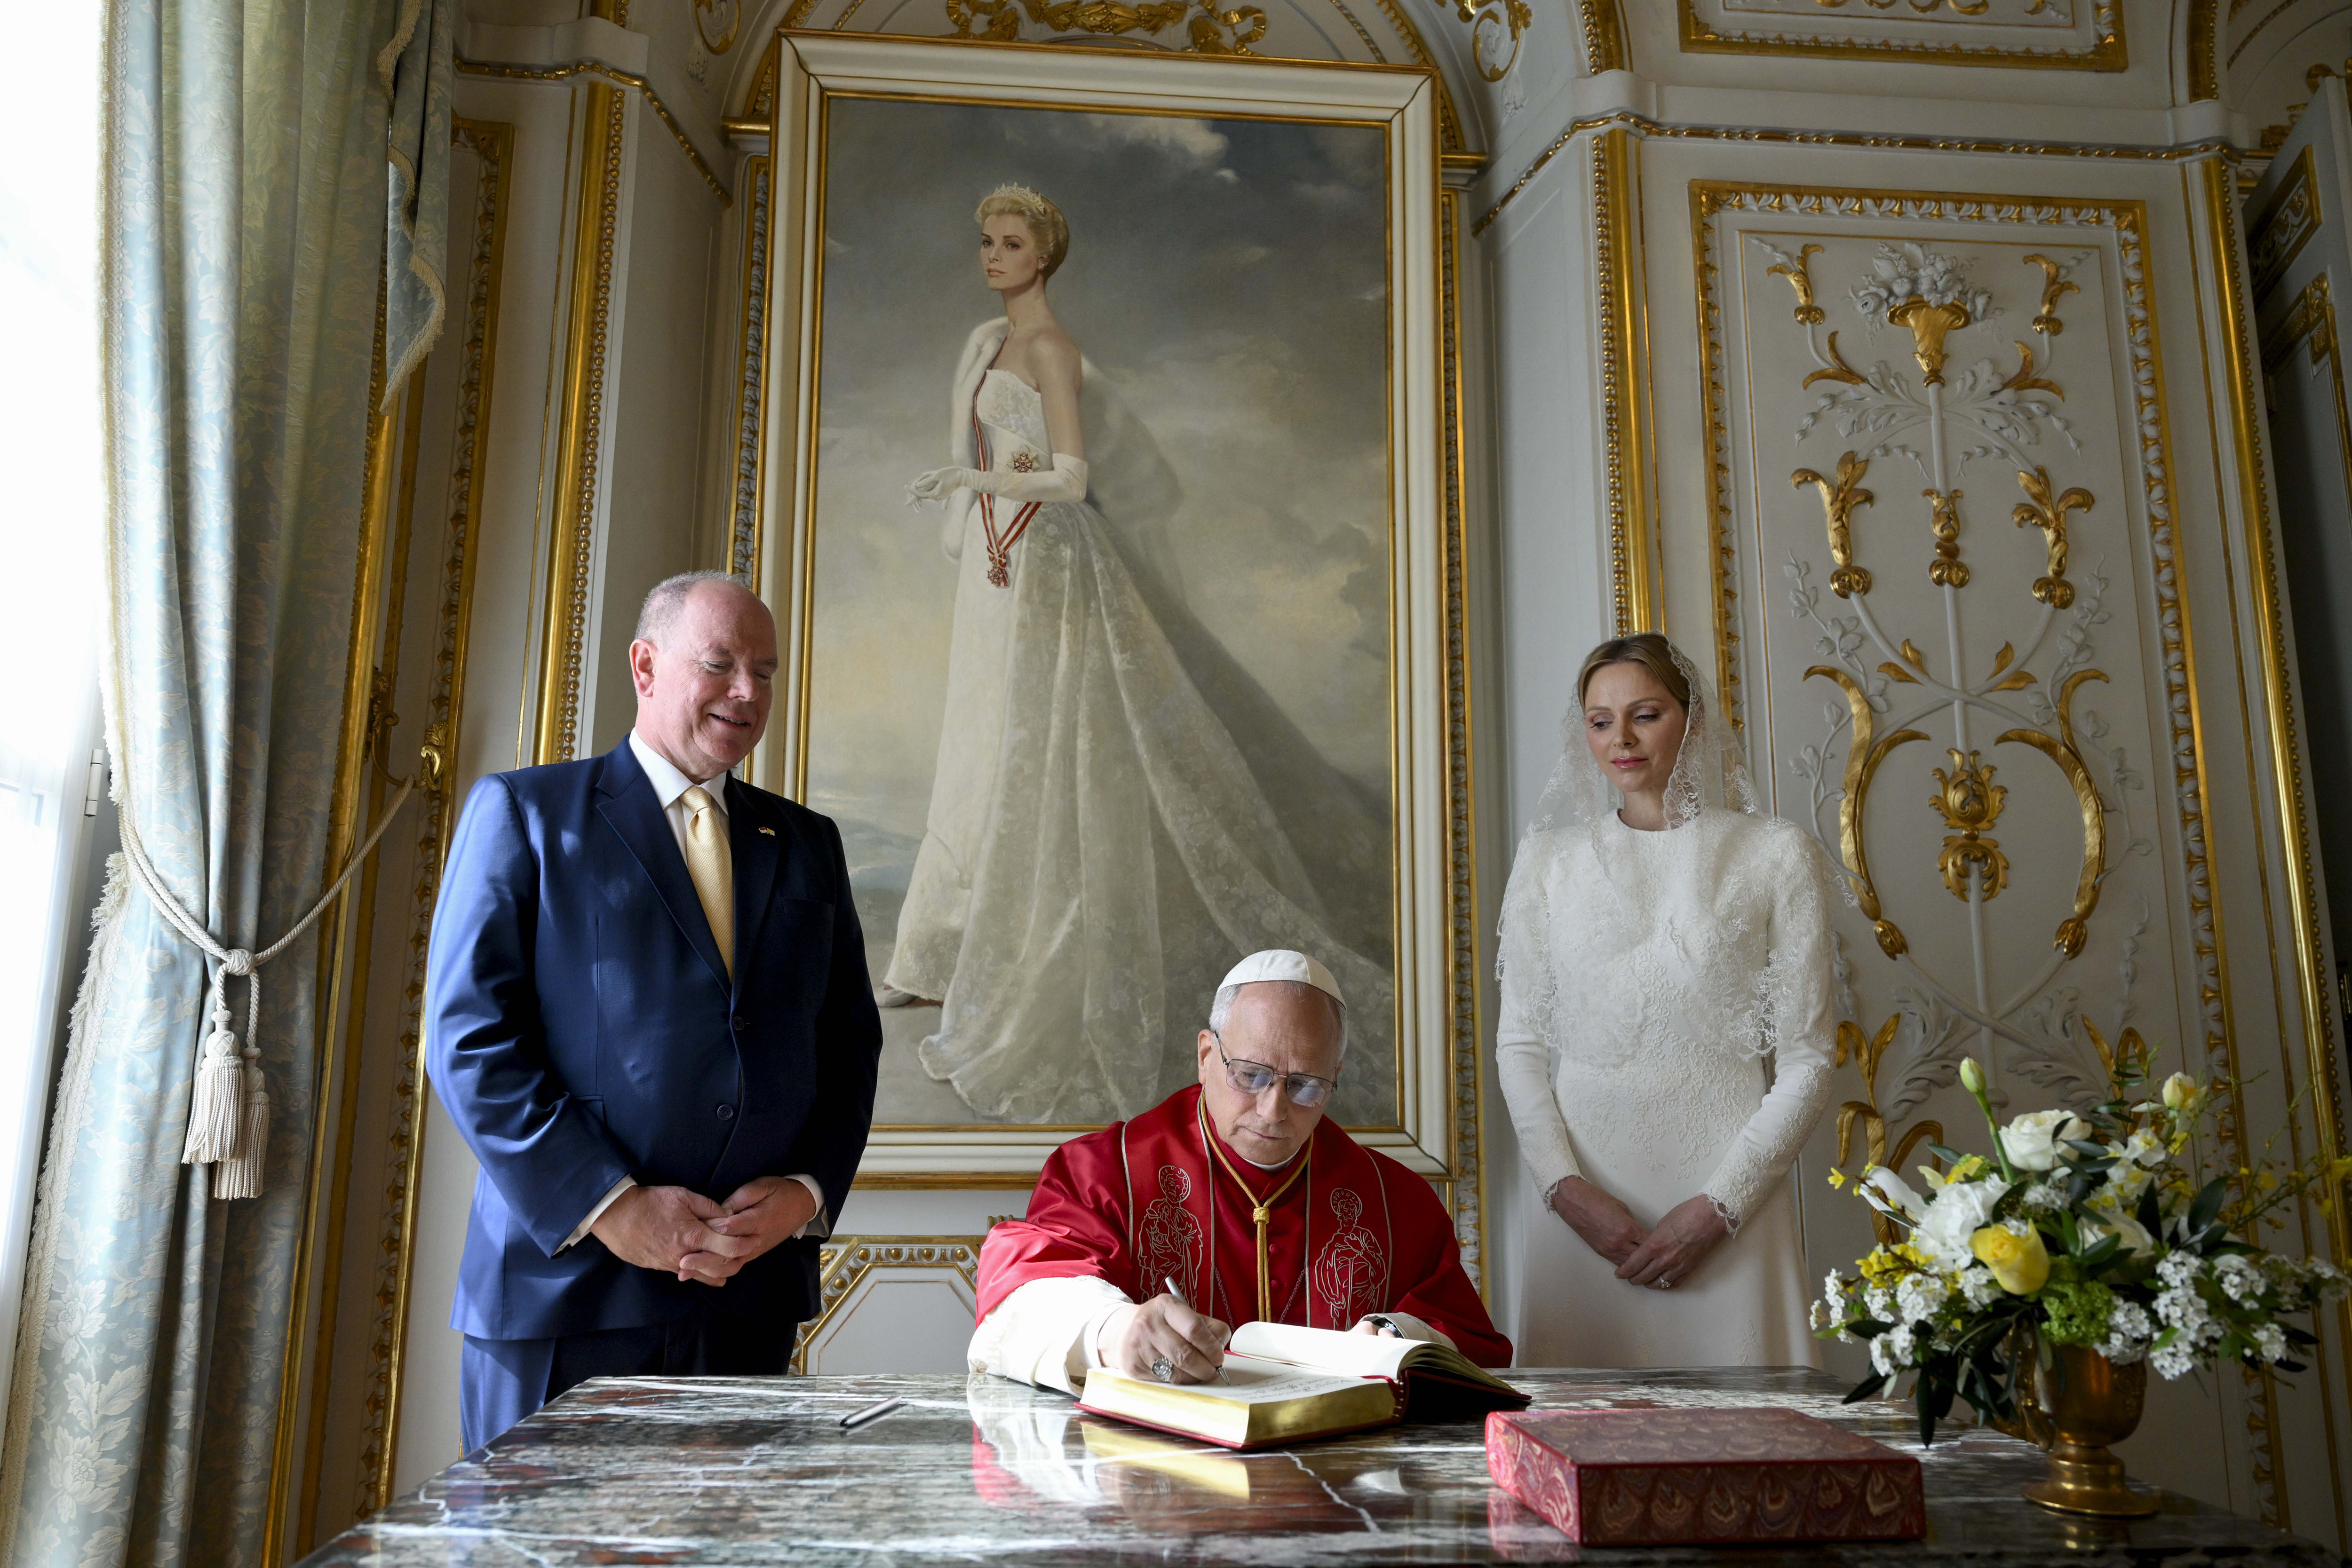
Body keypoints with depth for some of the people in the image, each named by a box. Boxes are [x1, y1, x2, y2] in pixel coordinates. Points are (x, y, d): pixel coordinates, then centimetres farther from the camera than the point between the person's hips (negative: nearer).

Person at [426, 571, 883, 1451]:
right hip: (563, 1280, -3)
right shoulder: (522, 812, 2)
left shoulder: (807, 844, 14)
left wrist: (810, 1191, -3)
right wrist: (607, 1206, -14)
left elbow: (850, 1044, 14)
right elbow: (468, 1036, -7)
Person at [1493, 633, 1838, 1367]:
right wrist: (1564, 1184, -6)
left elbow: (1806, 1061, 0)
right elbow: (1519, 1040, 7)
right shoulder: (1550, 857, 9)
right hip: (1583, 1189, 2)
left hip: (1727, 1188, -2)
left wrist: (1719, 1205, -9)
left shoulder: (1775, 855, 2)